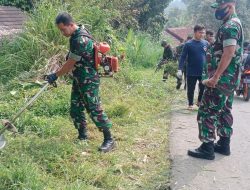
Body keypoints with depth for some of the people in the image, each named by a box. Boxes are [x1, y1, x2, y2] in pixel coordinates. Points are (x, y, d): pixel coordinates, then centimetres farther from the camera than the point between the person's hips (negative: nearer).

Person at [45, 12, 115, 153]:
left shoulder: (81, 39, -24)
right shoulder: (76, 35, 7)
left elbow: (71, 63, -18)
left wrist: (56, 75, -7)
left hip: (89, 81, -10)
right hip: (79, 80, 10)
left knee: (94, 110, -6)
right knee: (76, 109, 13)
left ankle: (109, 140, 3)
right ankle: (83, 136, 27)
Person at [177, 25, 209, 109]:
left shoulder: (206, 43, 2)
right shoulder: (188, 44, -7)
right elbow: (183, 57, -8)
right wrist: (180, 69, -16)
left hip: (203, 71, 3)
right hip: (191, 72, -2)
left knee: (204, 88, 8)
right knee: (191, 89, 7)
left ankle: (199, 101, 30)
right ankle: (190, 104, 24)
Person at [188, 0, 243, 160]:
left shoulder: (229, 26, -16)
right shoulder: (234, 24, 17)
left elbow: (229, 53, -26)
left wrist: (215, 77, -26)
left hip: (221, 79, -10)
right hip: (229, 79, 11)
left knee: (206, 112, -6)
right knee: (224, 111, 16)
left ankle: (207, 148, -1)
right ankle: (224, 144, 24)